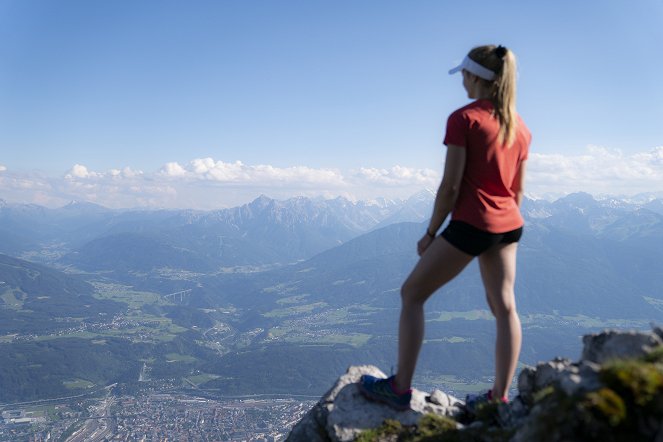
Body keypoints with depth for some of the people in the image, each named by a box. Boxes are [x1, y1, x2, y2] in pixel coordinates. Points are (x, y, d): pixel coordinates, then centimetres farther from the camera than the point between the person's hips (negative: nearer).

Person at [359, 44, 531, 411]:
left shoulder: (463, 119, -10)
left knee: (412, 294, 4)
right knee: (504, 307, 12)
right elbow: (517, 189, 14)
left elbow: (450, 186, -13)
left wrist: (430, 234, -6)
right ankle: (499, 397, 17)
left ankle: (400, 388, 7)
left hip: (470, 224, -7)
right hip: (509, 225, 8)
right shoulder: (520, 127, 10)